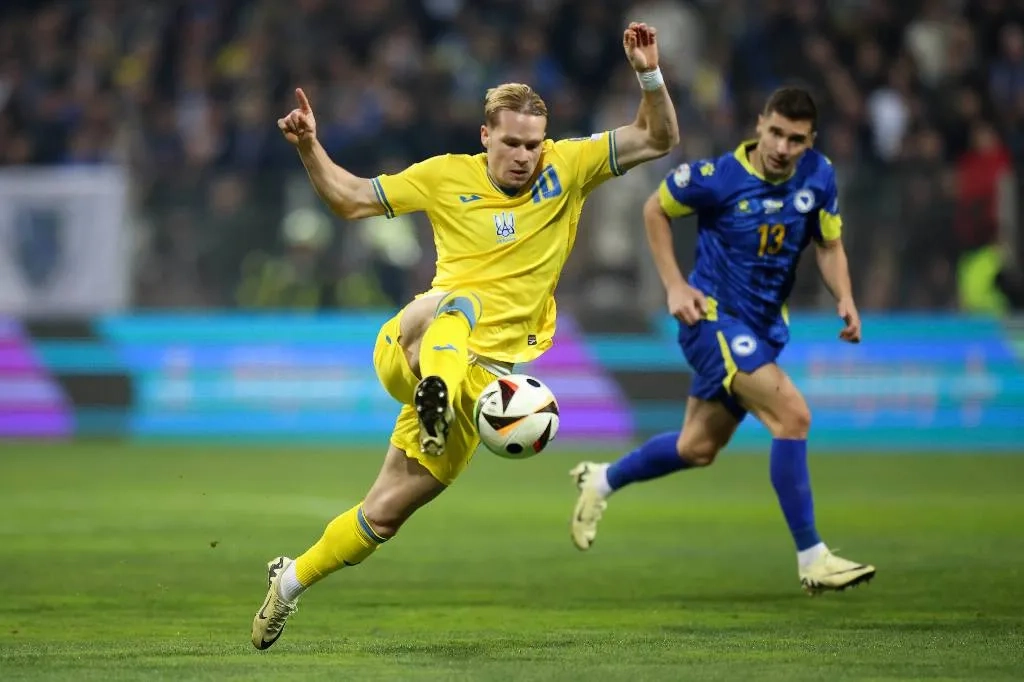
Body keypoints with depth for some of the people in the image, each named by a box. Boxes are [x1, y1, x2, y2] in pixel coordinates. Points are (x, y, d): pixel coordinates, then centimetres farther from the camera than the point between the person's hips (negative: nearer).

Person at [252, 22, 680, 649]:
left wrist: (650, 75, -16)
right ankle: (437, 392, -69)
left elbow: (658, 140, 0)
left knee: (386, 512, 2)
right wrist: (309, 146, -3)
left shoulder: (567, 167, 3)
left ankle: (291, 580, 21)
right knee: (457, 303, -39)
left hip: (480, 372, 1)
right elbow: (350, 198, 11)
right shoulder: (446, 176, 3)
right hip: (411, 350, -1)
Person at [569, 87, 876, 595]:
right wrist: (674, 286, -7)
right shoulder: (718, 176, -17)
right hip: (714, 316, -7)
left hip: (765, 325, 7)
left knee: (698, 448, 17)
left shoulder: (818, 176, -4)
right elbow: (655, 209, -1)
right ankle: (812, 559, -19)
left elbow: (829, 246, 8)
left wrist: (844, 299, -11)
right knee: (793, 415, -23)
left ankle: (602, 481, 43)